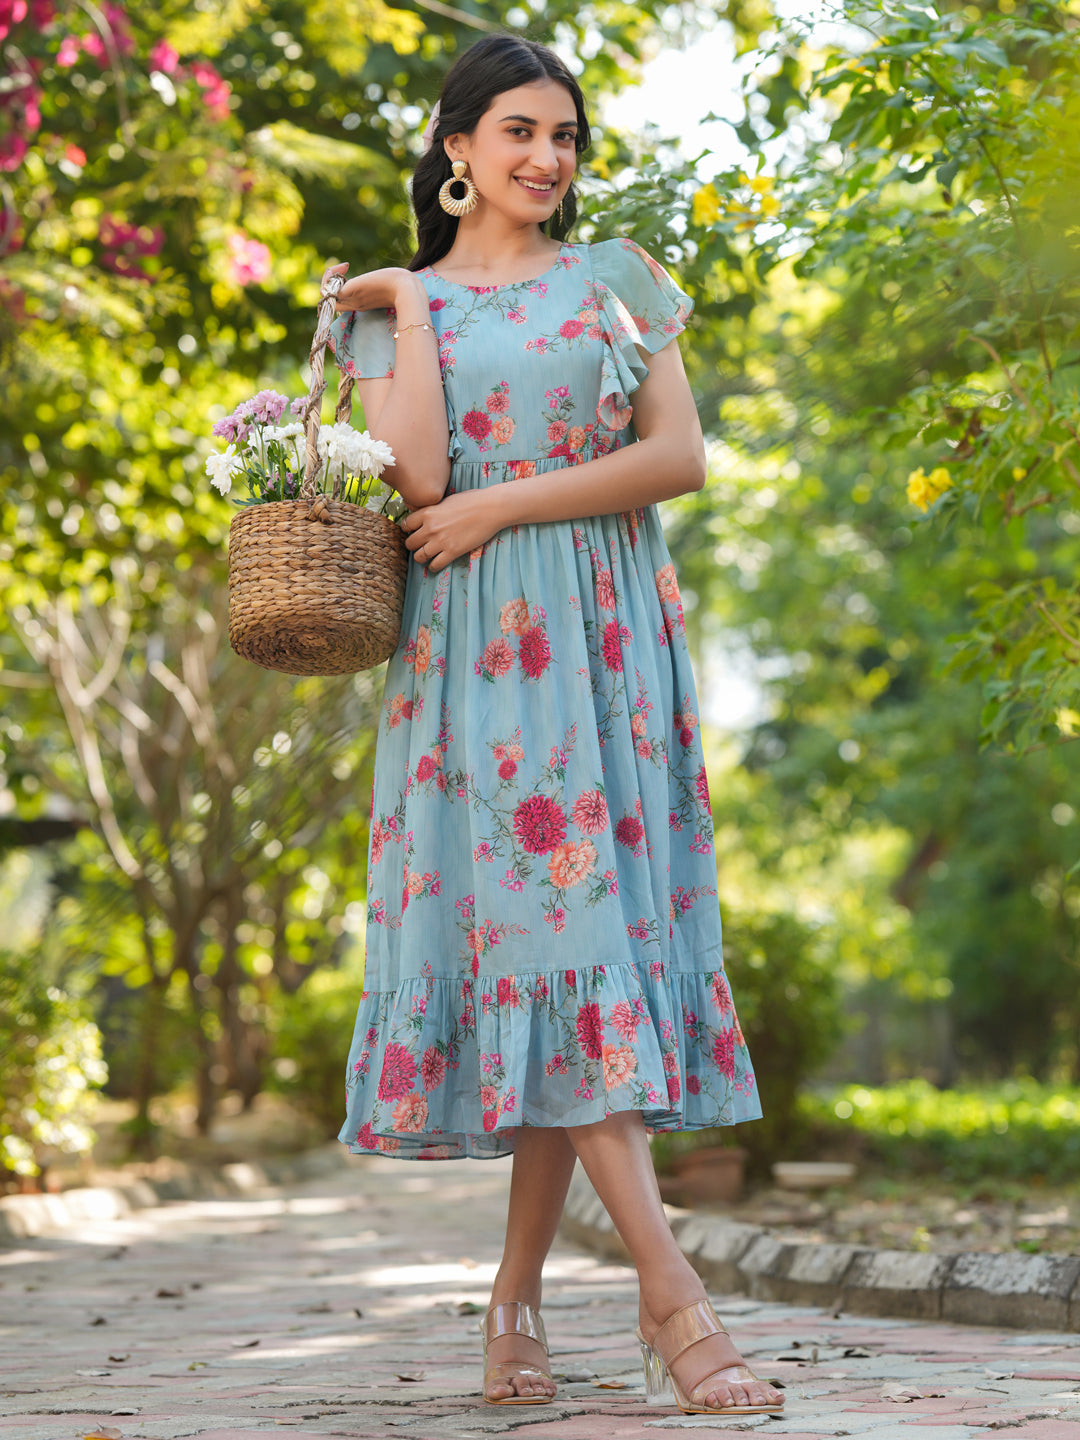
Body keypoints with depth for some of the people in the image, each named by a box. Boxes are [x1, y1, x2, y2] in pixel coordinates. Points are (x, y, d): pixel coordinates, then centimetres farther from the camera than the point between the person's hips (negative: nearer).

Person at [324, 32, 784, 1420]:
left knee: (569, 923, -3)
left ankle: (517, 1296, 5)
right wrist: (409, 311, -1)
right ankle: (671, 1293, -17)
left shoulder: (614, 280, 14)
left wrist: (502, 506, -7)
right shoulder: (395, 305, 11)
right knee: (545, 926, -13)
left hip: (605, 641, 2)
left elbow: (679, 457, 0)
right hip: (475, 653, -2)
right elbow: (415, 477, -7)